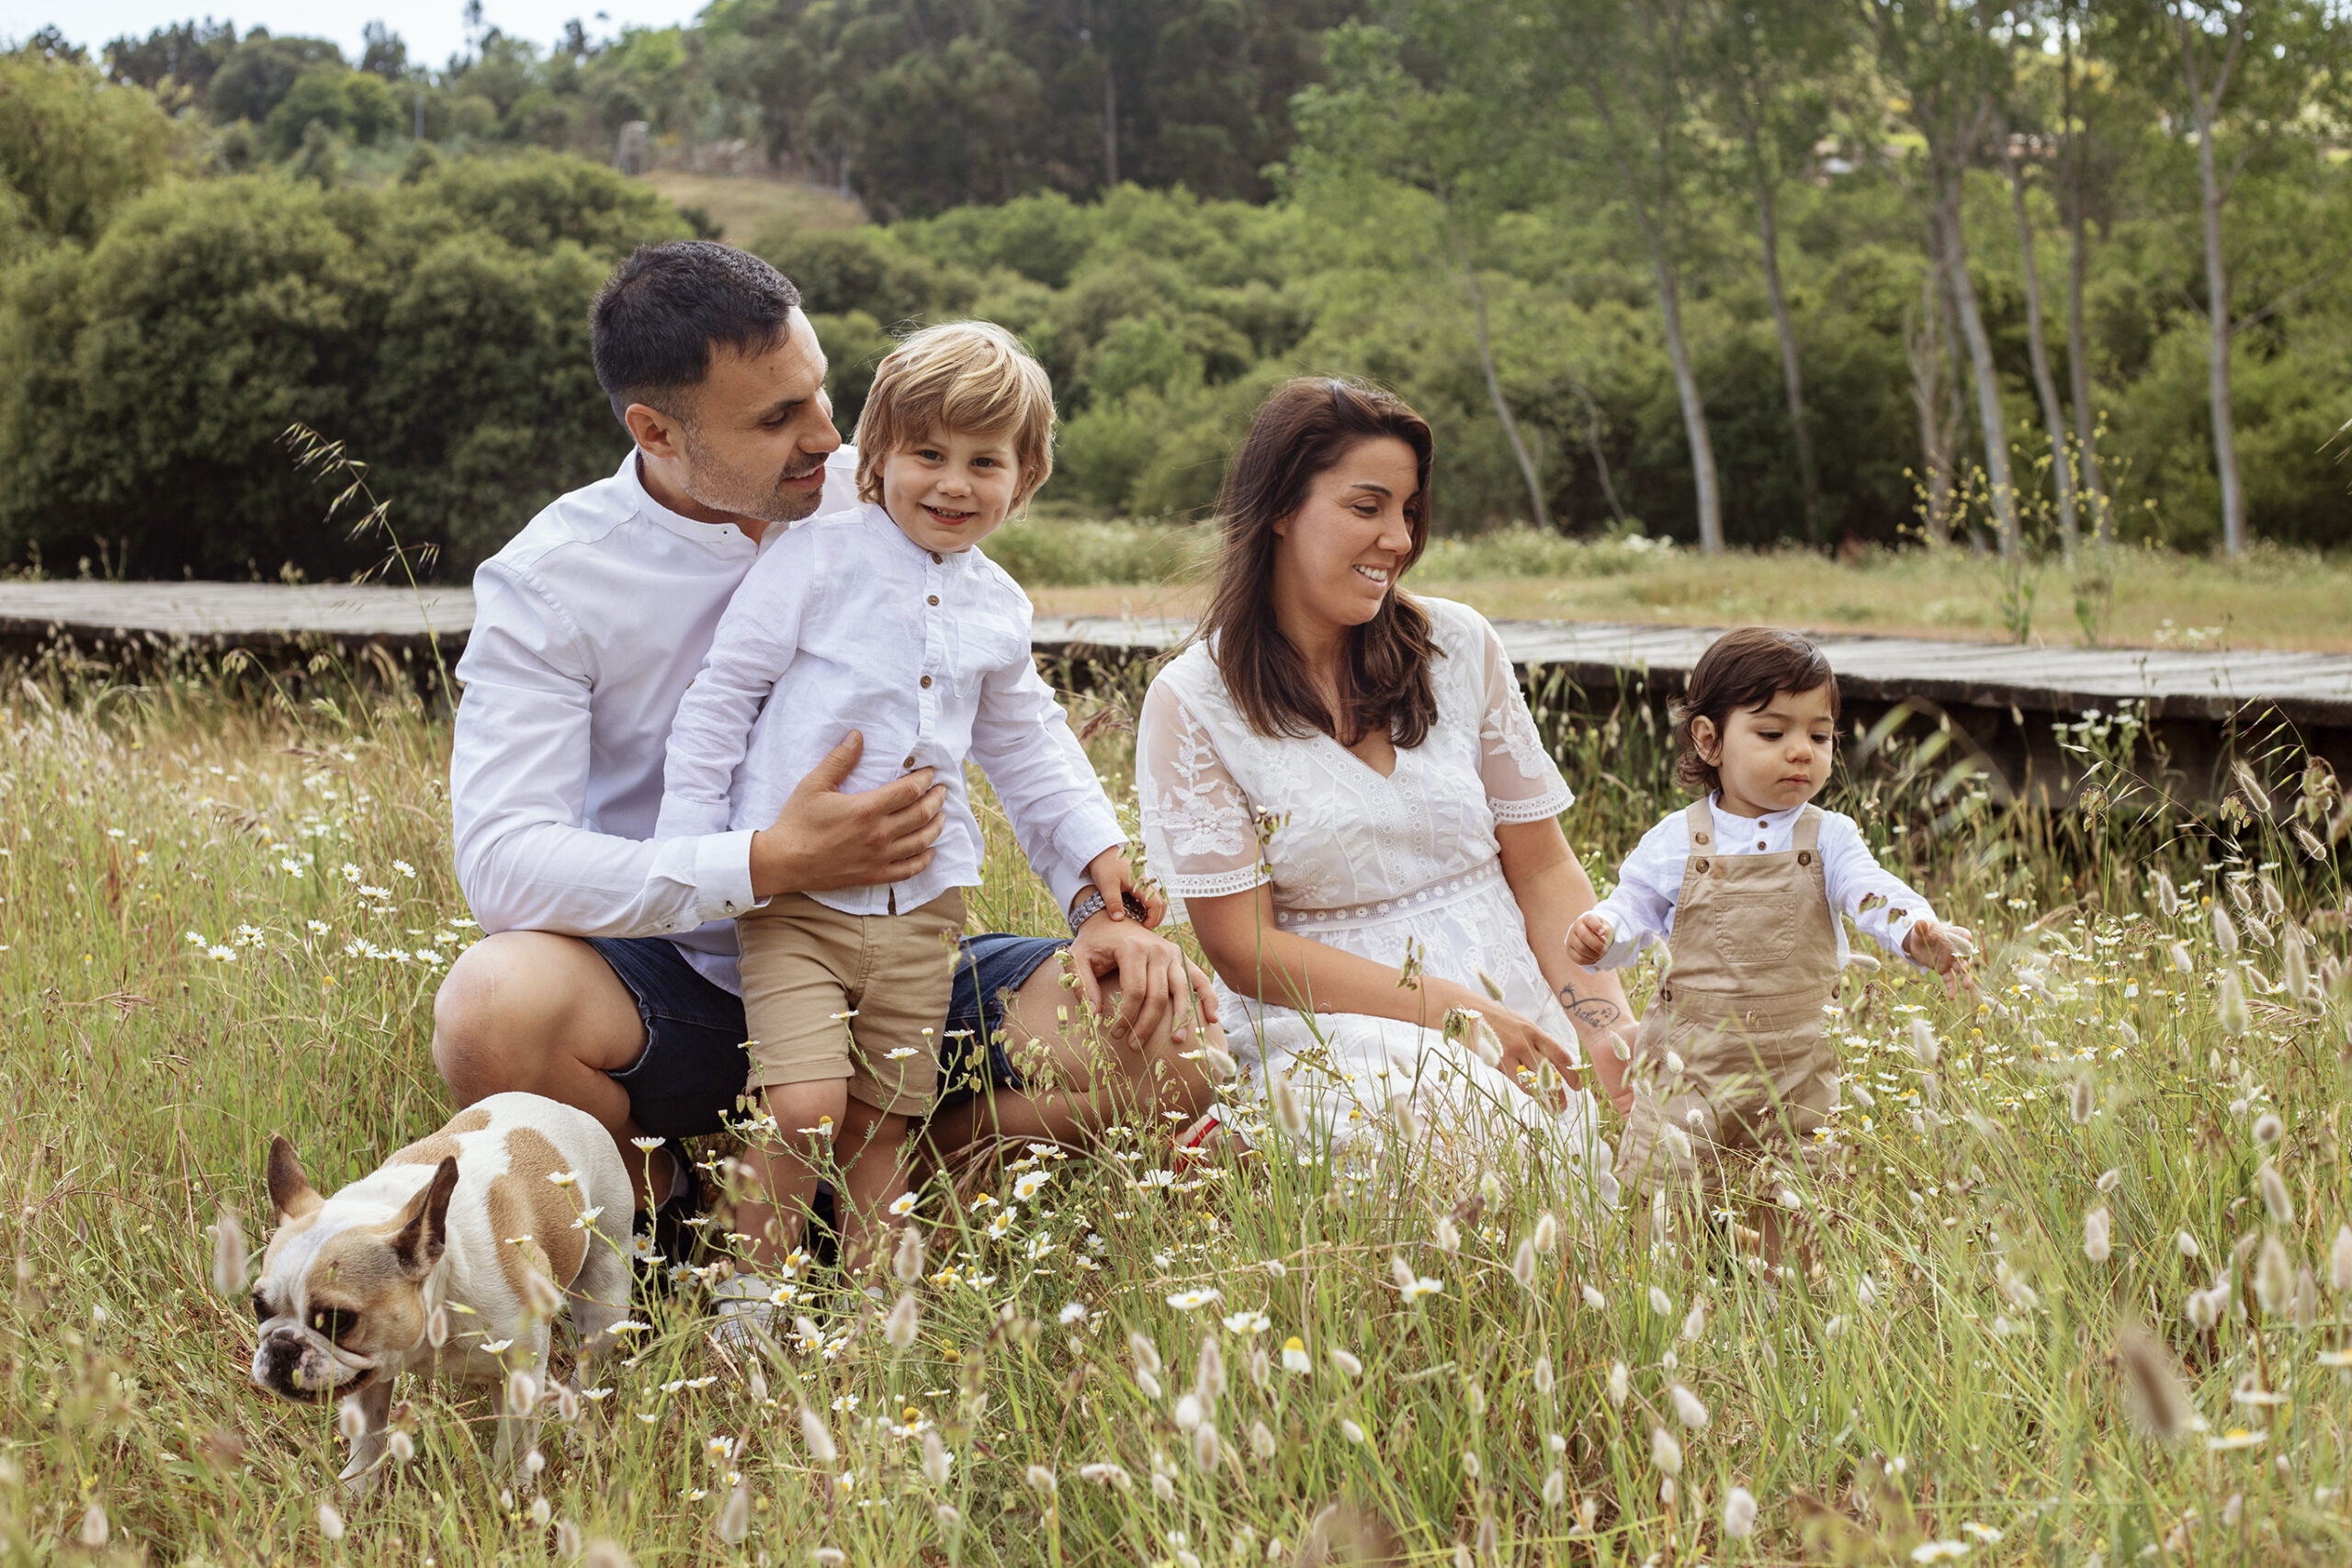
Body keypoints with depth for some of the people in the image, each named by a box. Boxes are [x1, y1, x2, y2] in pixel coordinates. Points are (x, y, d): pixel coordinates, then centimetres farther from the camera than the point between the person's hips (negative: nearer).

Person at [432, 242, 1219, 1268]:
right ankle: (658, 1205, -1)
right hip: (678, 983, -2)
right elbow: (503, 862, -21)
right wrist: (771, 865, -31)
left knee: (1169, 1037, -20)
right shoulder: (546, 584, -10)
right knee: (495, 1012, -36)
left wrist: (1104, 905, -6)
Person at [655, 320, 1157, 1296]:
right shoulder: (817, 560, -5)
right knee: (803, 1104, -17)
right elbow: (722, 695, -2)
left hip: (923, 900, 5)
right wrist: (691, 843, -6)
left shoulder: (998, 608, 11)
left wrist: (1093, 843, 20)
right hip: (796, 889, -5)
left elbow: (1025, 742, 27)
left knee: (884, 1119, 8)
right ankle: (752, 1288, 0)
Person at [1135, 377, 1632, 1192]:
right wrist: (1451, 1008, -15)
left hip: (1516, 1024, 4)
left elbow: (1543, 869, 10)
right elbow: (1245, 951, -6)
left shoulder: (1459, 646, 8)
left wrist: (1616, 1036, -6)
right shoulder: (1191, 704, -3)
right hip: (1327, 1028, -4)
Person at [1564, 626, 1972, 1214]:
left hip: (1798, 1071, 1)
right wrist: (1598, 933, -17)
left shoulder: (1828, 837, -2)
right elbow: (1634, 908, 5)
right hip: (1688, 1063, -1)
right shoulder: (1677, 842, -3)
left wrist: (1921, 934, -37)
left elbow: (1873, 893, -17)